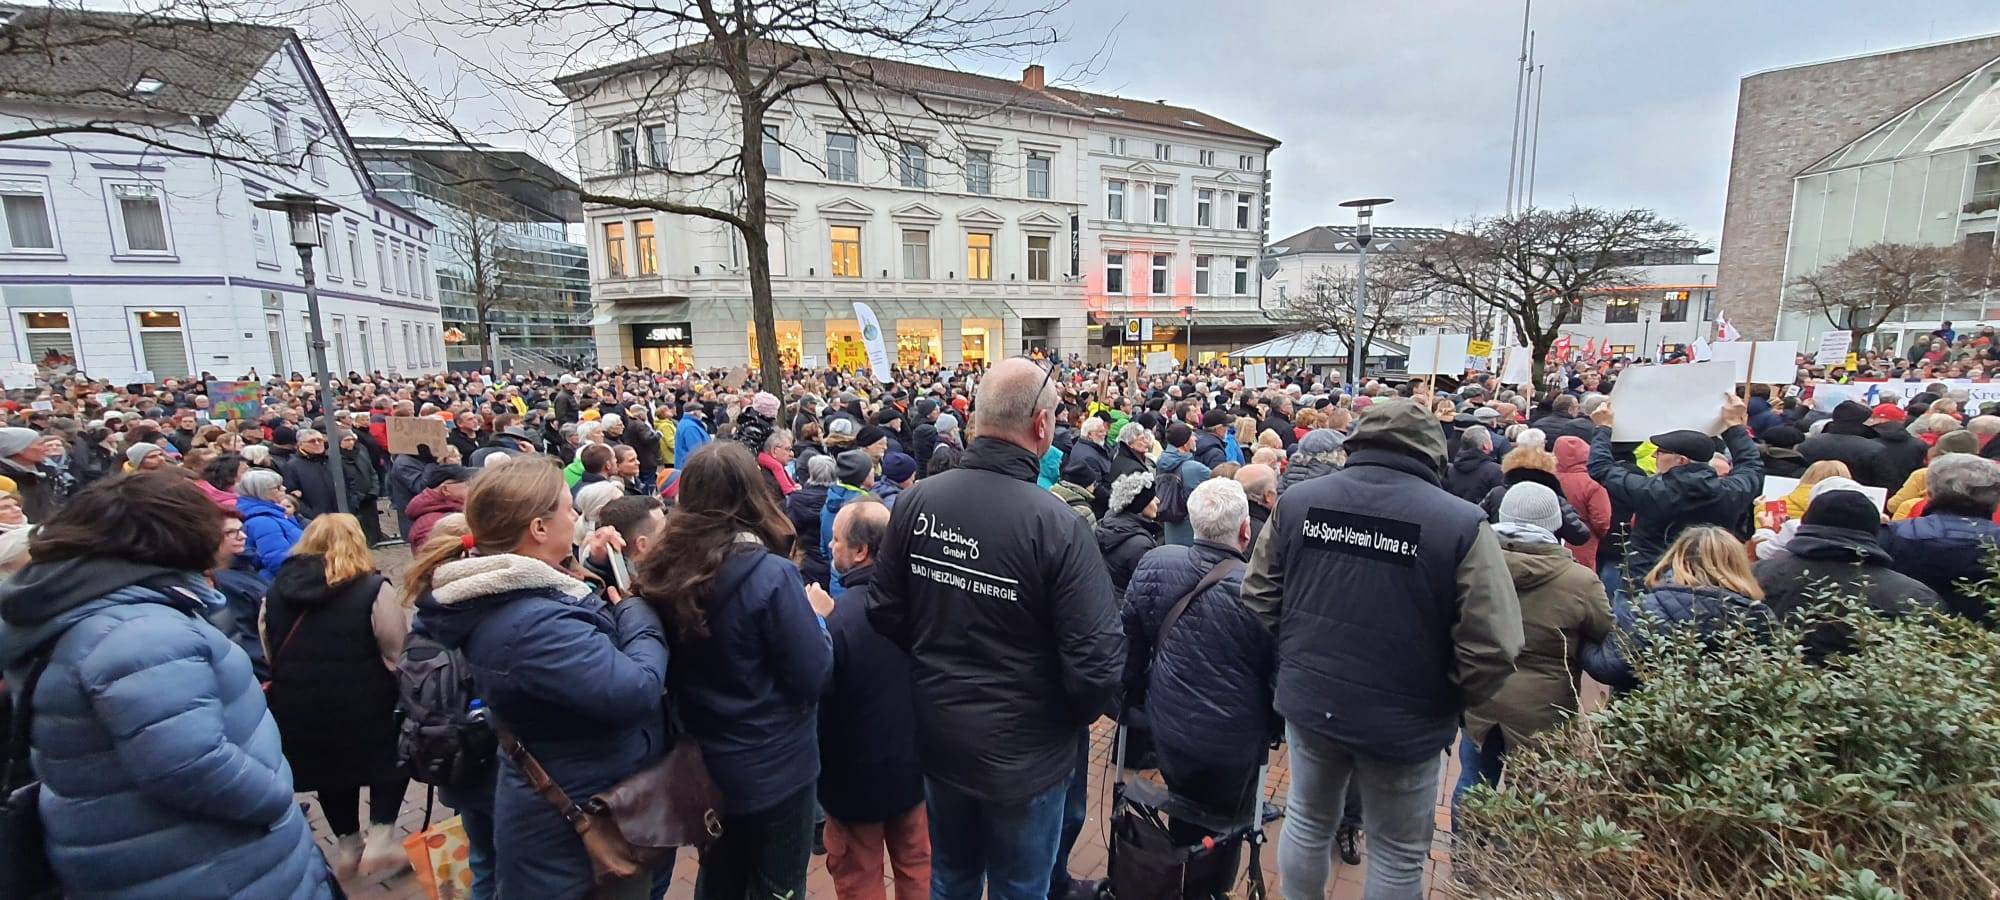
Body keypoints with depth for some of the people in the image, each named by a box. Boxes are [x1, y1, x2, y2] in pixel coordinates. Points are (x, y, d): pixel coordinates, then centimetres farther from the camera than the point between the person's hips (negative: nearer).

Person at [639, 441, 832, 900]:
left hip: (701, 764, 5)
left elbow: (669, 672, 5)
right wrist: (816, 615, -5)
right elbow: (814, 679, -19)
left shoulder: (663, 571, -9)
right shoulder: (770, 573, -24)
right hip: (774, 768, -5)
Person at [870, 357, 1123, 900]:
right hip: (1025, 753, -4)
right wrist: (1073, 717, -2)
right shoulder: (1056, 524, -26)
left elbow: (886, 615, -3)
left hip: (939, 738, 4)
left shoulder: (916, 501, -13)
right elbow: (1098, 663, -23)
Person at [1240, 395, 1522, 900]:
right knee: (1398, 855, 20)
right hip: (1403, 722, -2)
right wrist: (1450, 702, 1)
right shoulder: (1462, 522, -17)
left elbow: (1259, 598, -2)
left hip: (1308, 702, 3)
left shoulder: (1297, 500, -8)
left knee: (1308, 822, 23)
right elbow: (1492, 649, -18)